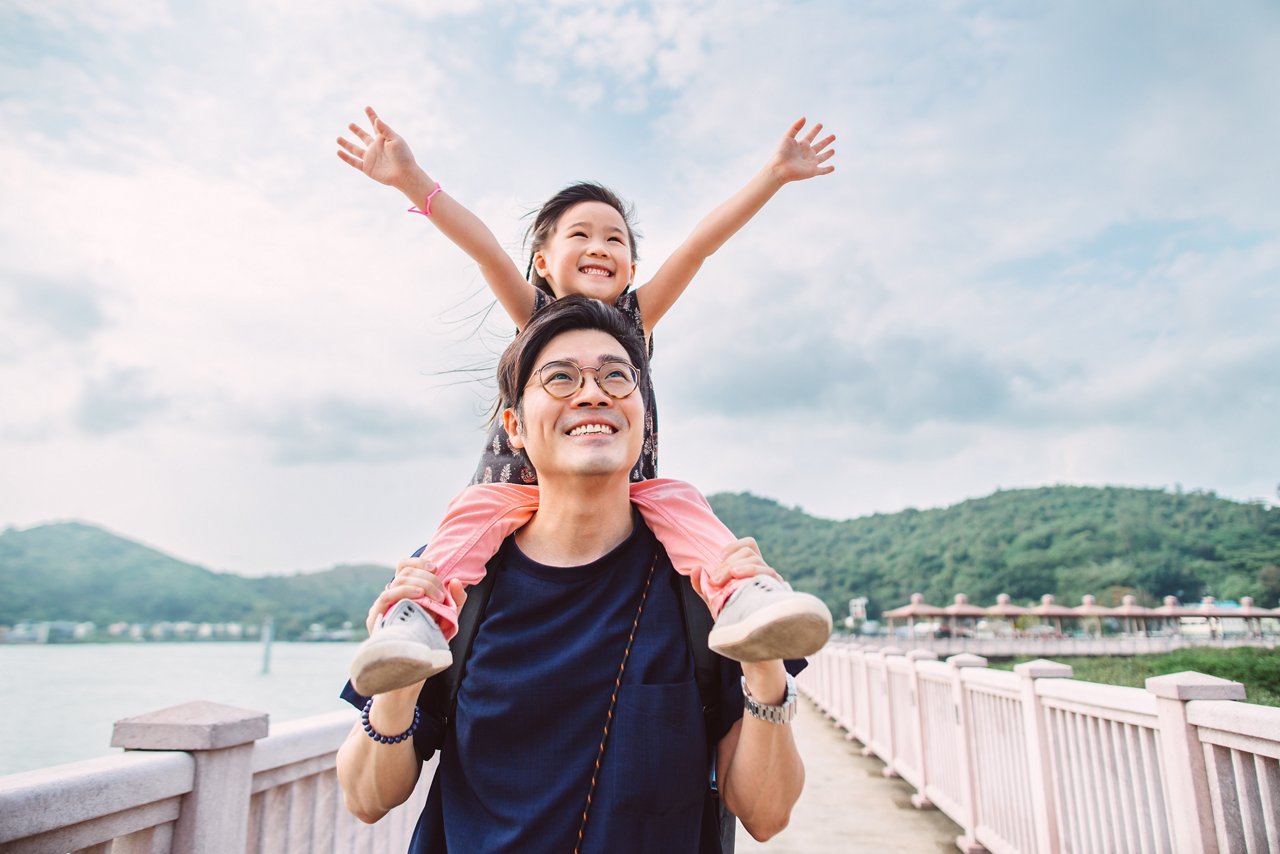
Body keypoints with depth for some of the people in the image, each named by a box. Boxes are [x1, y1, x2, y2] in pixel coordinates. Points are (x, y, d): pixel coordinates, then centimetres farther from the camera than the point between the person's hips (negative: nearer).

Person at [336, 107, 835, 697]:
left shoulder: (636, 316, 7)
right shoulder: (535, 314, 5)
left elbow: (701, 242, -2)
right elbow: (481, 245, -10)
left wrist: (774, 174, -5)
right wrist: (410, 178, -21)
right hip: (524, 482, 0)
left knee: (677, 502, -24)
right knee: (478, 508, -26)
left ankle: (741, 600, -42)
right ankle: (421, 617, -39)